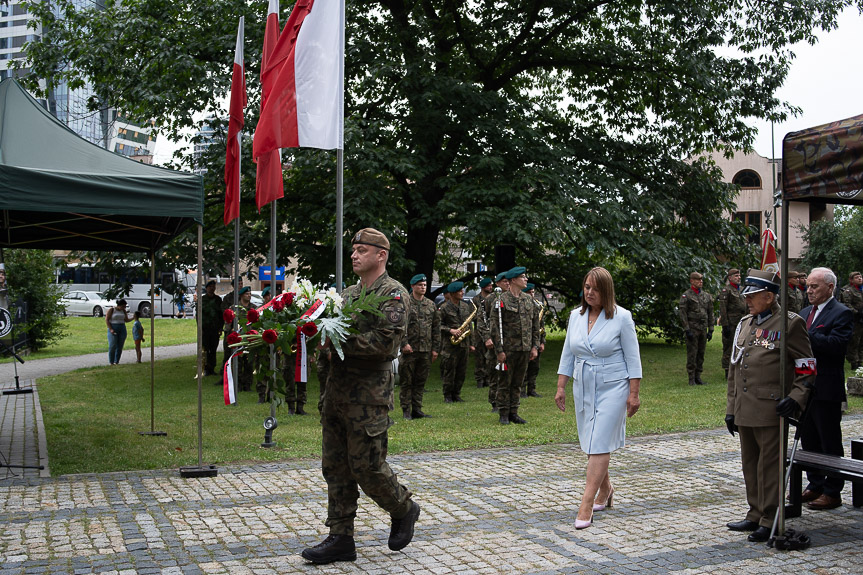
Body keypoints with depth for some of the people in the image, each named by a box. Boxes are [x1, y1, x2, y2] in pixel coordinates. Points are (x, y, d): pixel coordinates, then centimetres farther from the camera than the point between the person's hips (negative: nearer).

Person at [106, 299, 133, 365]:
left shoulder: (123, 311, 8)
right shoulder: (111, 310, -5)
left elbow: (126, 320, 13)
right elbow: (107, 320, -7)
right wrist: (111, 329, -16)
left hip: (122, 329, 4)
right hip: (113, 329, -4)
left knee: (120, 347, 0)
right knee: (112, 346, -13)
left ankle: (116, 362, 6)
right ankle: (111, 362, -4)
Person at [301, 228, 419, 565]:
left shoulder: (393, 294, -8)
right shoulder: (348, 293, 17)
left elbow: (386, 343, -19)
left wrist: (340, 342, -20)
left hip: (369, 395, -8)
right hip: (336, 390, 8)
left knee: (367, 466, -2)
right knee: (335, 466, 9)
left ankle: (404, 509, 25)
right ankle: (340, 539, 17)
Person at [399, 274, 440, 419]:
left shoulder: (431, 305, 12)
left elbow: (436, 327, 13)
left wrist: (435, 348, 8)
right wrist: (404, 343, -15)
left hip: (426, 350, 4)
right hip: (409, 349, -4)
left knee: (421, 381, 9)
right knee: (406, 381, 1)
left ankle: (417, 409, 17)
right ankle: (406, 410, 8)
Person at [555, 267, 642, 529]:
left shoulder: (621, 317, -8)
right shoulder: (576, 316, 6)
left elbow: (632, 358, -6)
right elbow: (567, 354, 12)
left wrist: (634, 394, -9)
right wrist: (560, 387, 8)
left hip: (612, 388, -5)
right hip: (583, 388, 5)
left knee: (600, 444, -9)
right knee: (591, 443, 12)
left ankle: (586, 506, -9)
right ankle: (605, 489, 34)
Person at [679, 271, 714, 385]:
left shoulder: (706, 296, 13)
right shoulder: (686, 296, -4)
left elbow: (710, 314, 15)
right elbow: (682, 314, -8)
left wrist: (710, 330, 9)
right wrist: (687, 330, -14)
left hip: (703, 329, 5)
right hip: (692, 329, -5)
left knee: (701, 353, 8)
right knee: (692, 354, -4)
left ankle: (698, 377, 16)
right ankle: (691, 379, 1)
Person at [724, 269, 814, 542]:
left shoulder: (790, 323, -5)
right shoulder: (744, 324, 14)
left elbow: (806, 367, -5)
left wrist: (795, 397, -17)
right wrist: (730, 409, 16)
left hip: (770, 410, -7)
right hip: (744, 411, 7)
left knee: (769, 464, -1)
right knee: (750, 463, 14)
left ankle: (770, 520, 9)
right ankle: (755, 515, 25)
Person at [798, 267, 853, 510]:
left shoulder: (841, 314, -10)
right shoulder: (804, 312, 15)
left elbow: (837, 344, -24)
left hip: (826, 389, -8)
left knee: (829, 442, 1)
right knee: (808, 440, 15)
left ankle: (832, 492, 10)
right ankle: (815, 486, 27)